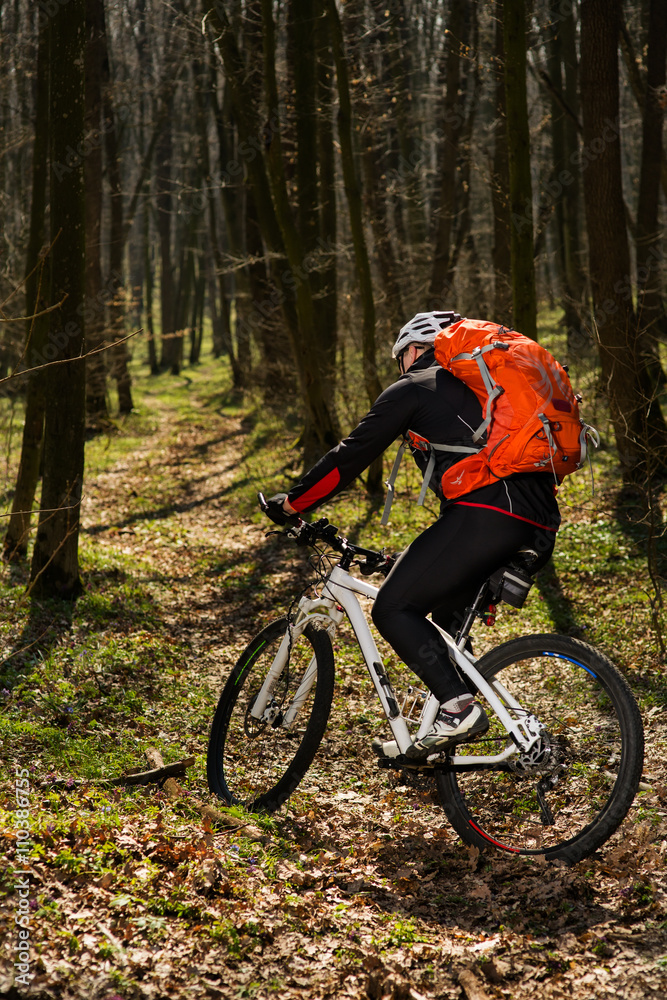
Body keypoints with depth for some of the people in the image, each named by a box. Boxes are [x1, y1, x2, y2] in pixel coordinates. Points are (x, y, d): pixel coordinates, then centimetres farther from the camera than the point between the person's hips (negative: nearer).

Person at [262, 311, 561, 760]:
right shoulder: (476, 386, 34)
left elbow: (350, 456, 9)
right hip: (538, 525, 9)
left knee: (393, 608, -3)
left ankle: (459, 710, -14)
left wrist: (292, 503, 21)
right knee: (450, 614, 22)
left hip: (485, 512, -8)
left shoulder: (412, 388, 11)